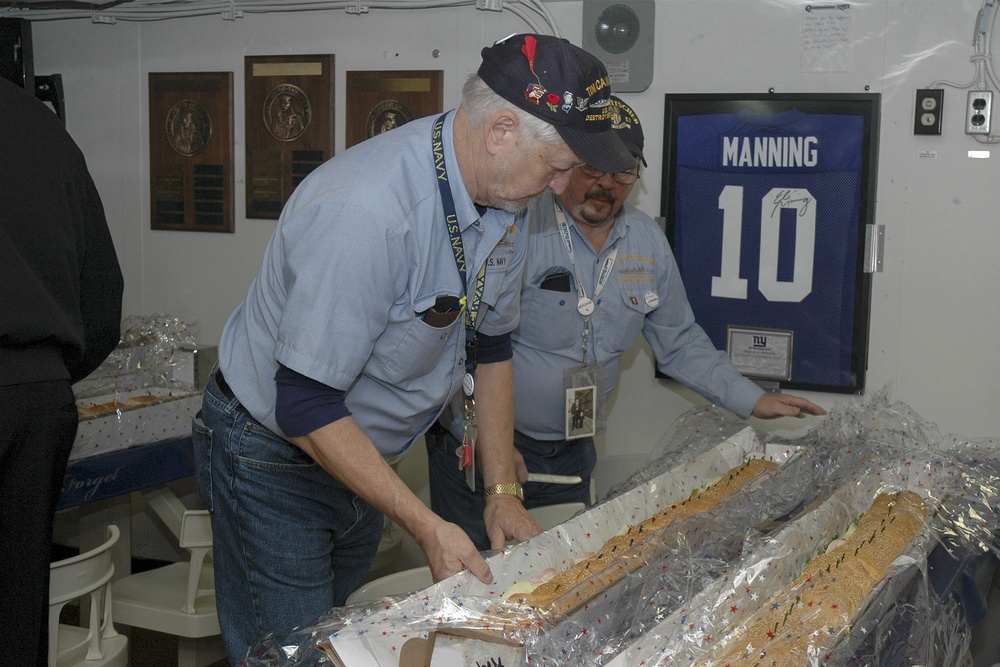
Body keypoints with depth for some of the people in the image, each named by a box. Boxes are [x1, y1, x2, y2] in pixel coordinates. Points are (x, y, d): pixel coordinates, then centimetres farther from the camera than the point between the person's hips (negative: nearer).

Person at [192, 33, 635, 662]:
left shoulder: (501, 207, -6)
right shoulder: (364, 209, -34)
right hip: (274, 457, -8)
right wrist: (426, 525, -28)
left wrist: (502, 492, 2)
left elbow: (489, 347, 7)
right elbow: (306, 409, -31)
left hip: (360, 455, 8)